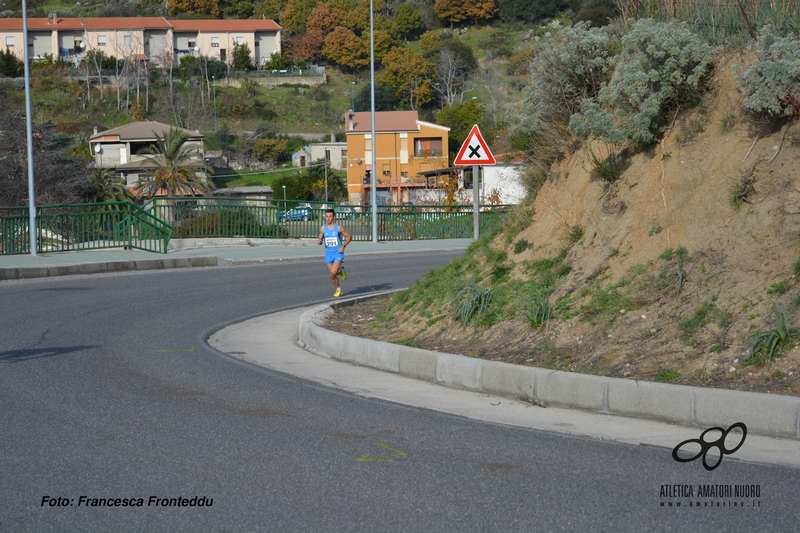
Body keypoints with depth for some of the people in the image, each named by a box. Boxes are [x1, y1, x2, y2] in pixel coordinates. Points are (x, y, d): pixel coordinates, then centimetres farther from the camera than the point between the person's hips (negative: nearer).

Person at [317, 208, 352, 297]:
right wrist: (319, 241, -15)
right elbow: (320, 239, 9)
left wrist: (343, 246, -11)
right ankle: (338, 289, 30)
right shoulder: (323, 228, -1)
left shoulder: (339, 228, -10)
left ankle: (341, 271, 13)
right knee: (332, 275, 7)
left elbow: (349, 236, 0)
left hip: (338, 253, -4)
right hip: (328, 253, 4)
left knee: (333, 272, -21)